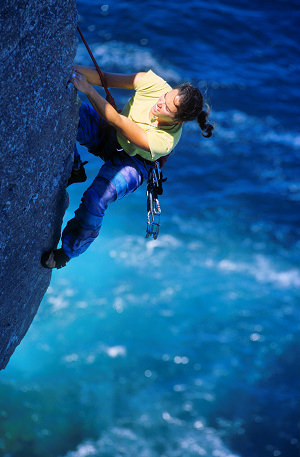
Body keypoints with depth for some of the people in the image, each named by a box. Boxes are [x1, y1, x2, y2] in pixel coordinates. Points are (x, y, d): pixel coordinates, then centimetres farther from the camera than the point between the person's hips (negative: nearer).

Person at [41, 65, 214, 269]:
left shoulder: (165, 141, -38)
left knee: (94, 200, -30)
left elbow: (117, 121, -38)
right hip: (107, 133, 5)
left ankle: (68, 251, 1)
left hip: (132, 163, -4)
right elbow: (106, 78, -22)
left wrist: (87, 90, -42)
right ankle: (75, 169, 3)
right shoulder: (155, 84, -28)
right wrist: (74, 68, -38)